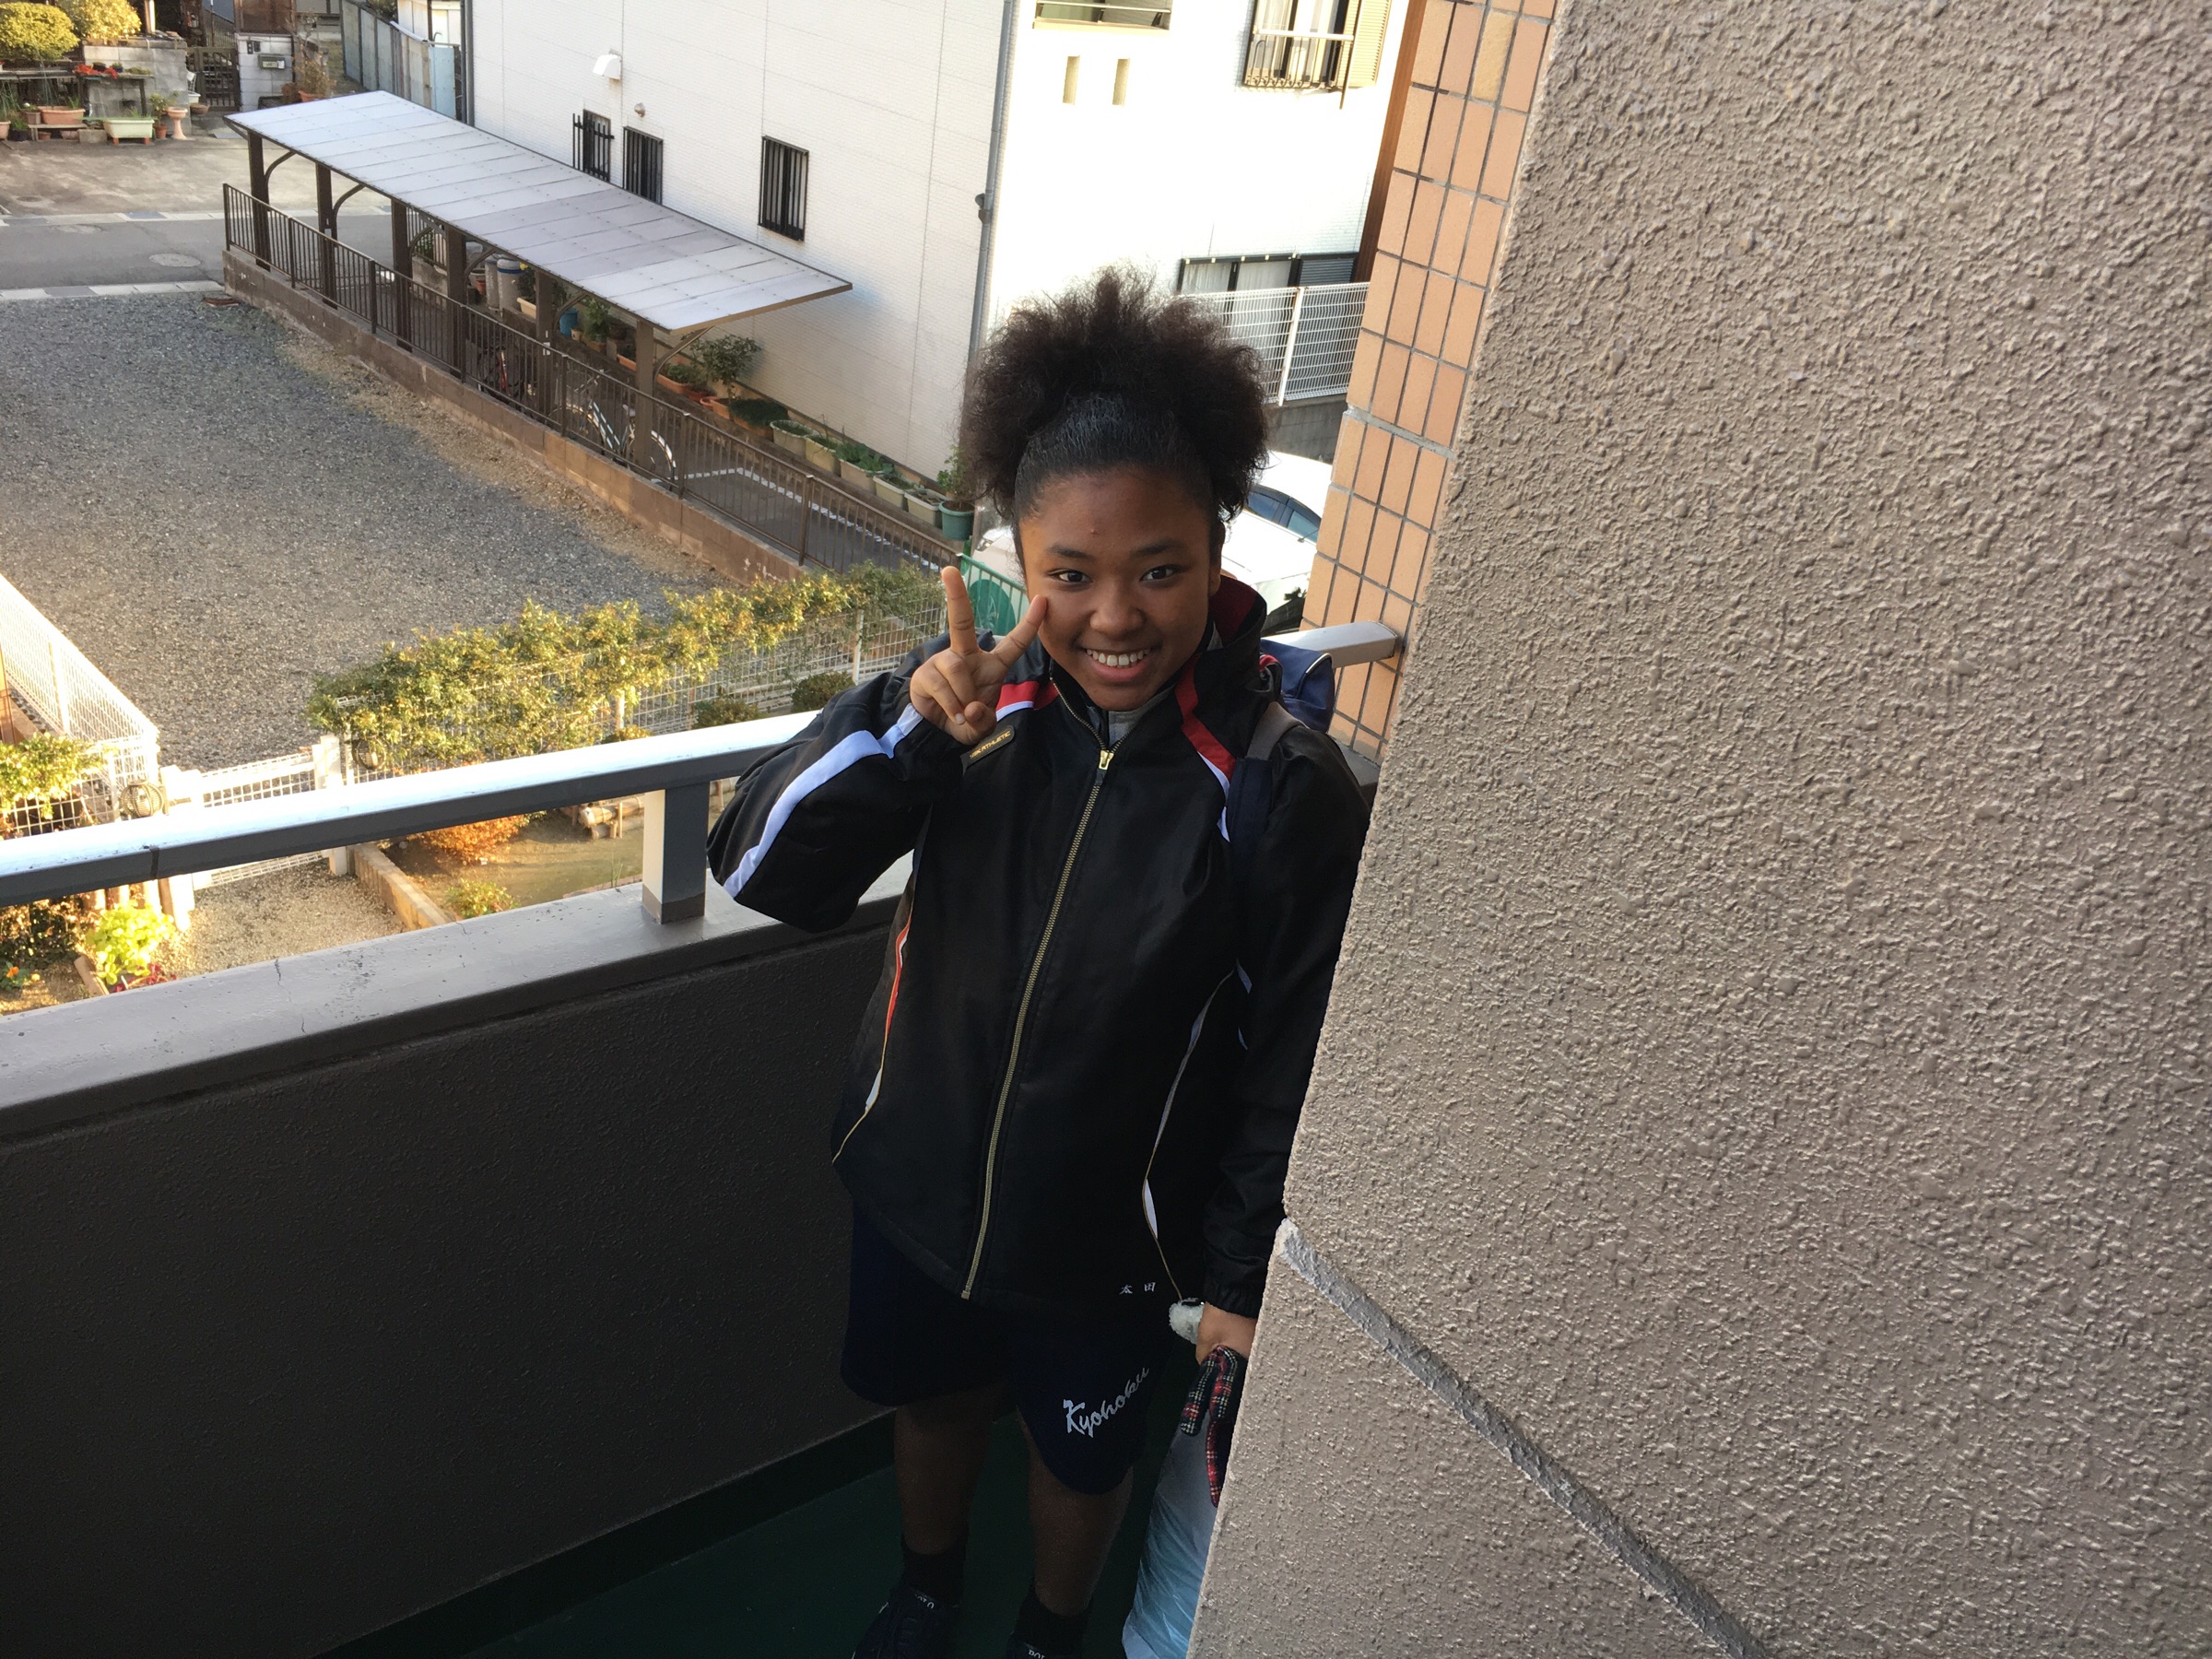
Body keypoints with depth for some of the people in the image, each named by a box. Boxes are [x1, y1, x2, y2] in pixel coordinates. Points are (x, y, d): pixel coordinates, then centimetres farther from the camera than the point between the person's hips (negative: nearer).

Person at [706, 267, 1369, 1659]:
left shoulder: (1288, 790, -25)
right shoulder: (979, 698, -18)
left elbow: (1290, 1063, -14)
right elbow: (762, 870, -19)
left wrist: (1244, 1277, -6)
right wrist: (902, 728, -35)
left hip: (1110, 1238, -2)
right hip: (918, 1179, 3)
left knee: (1081, 1455, 25)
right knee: (931, 1392, 29)